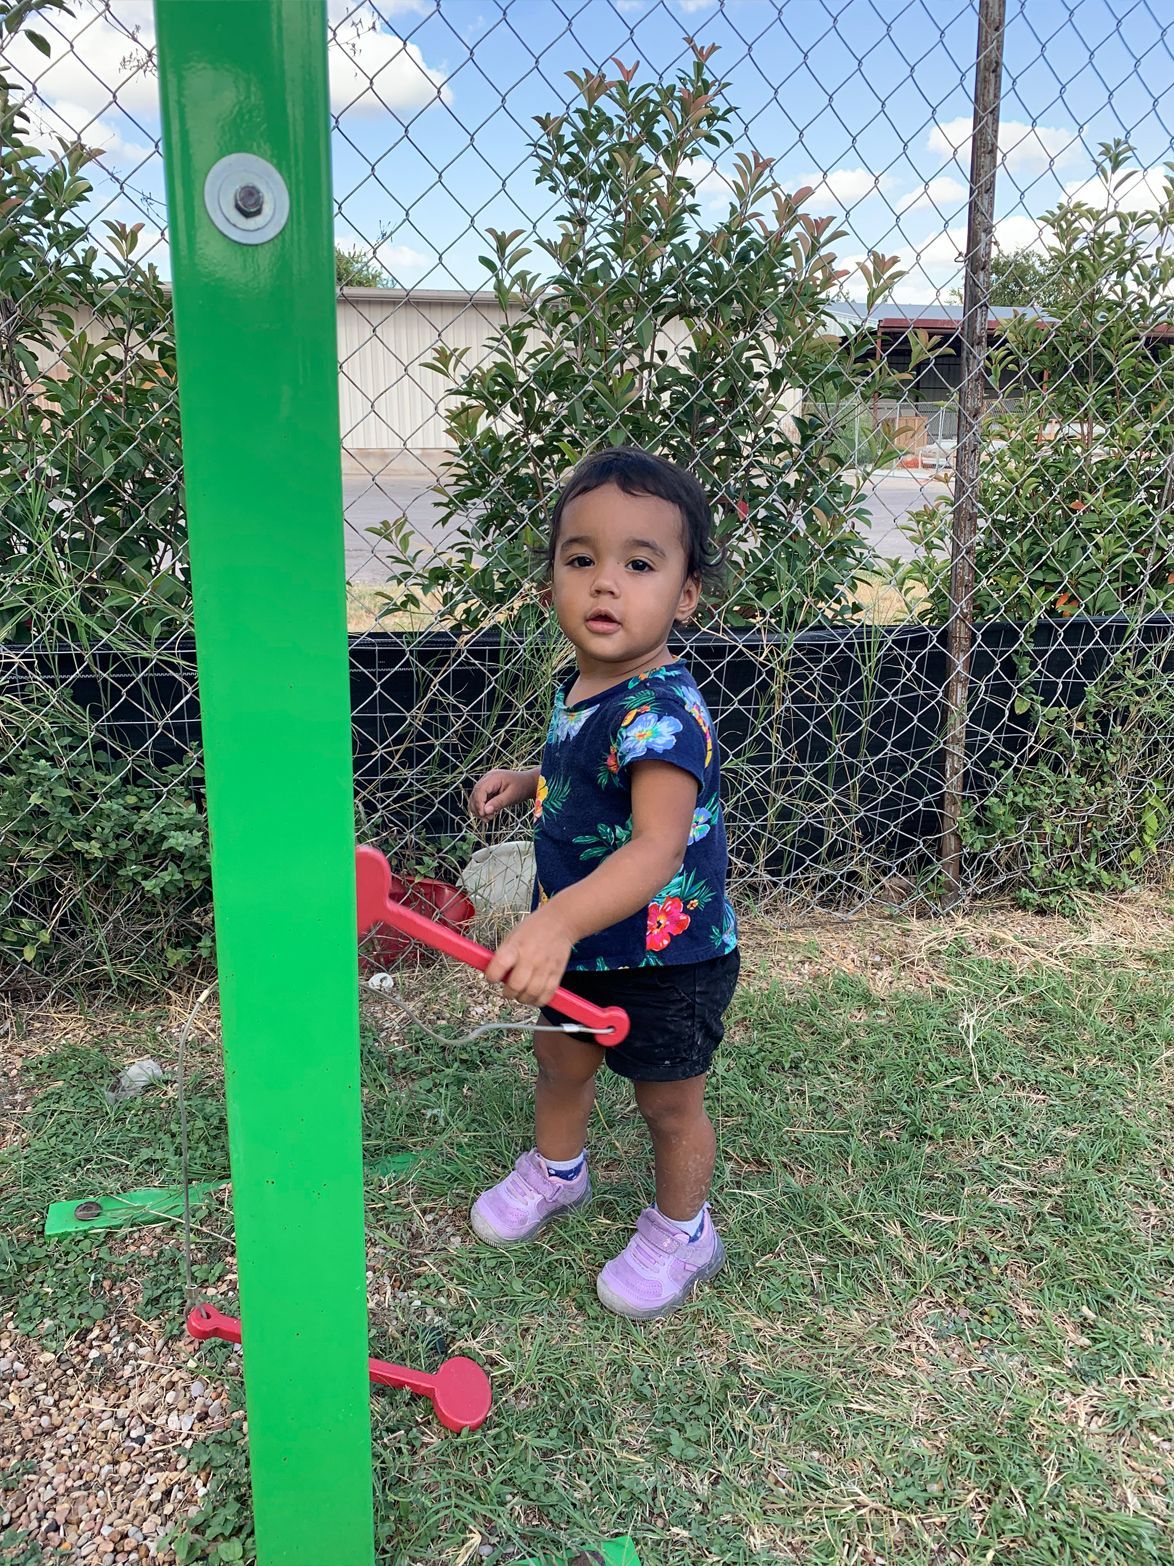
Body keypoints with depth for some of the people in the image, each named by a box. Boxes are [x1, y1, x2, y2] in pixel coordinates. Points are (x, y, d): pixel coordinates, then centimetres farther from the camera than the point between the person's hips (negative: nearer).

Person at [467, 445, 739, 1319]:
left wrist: (559, 922, -59)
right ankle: (556, 1172, 56)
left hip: (667, 960, -8)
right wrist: (529, 782, 0)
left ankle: (681, 1233, 42)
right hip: (583, 948, 8)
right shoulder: (581, 691, -4)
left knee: (669, 1104, 14)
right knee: (559, 1059, 27)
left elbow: (658, 845, -46)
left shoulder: (662, 714, -33)